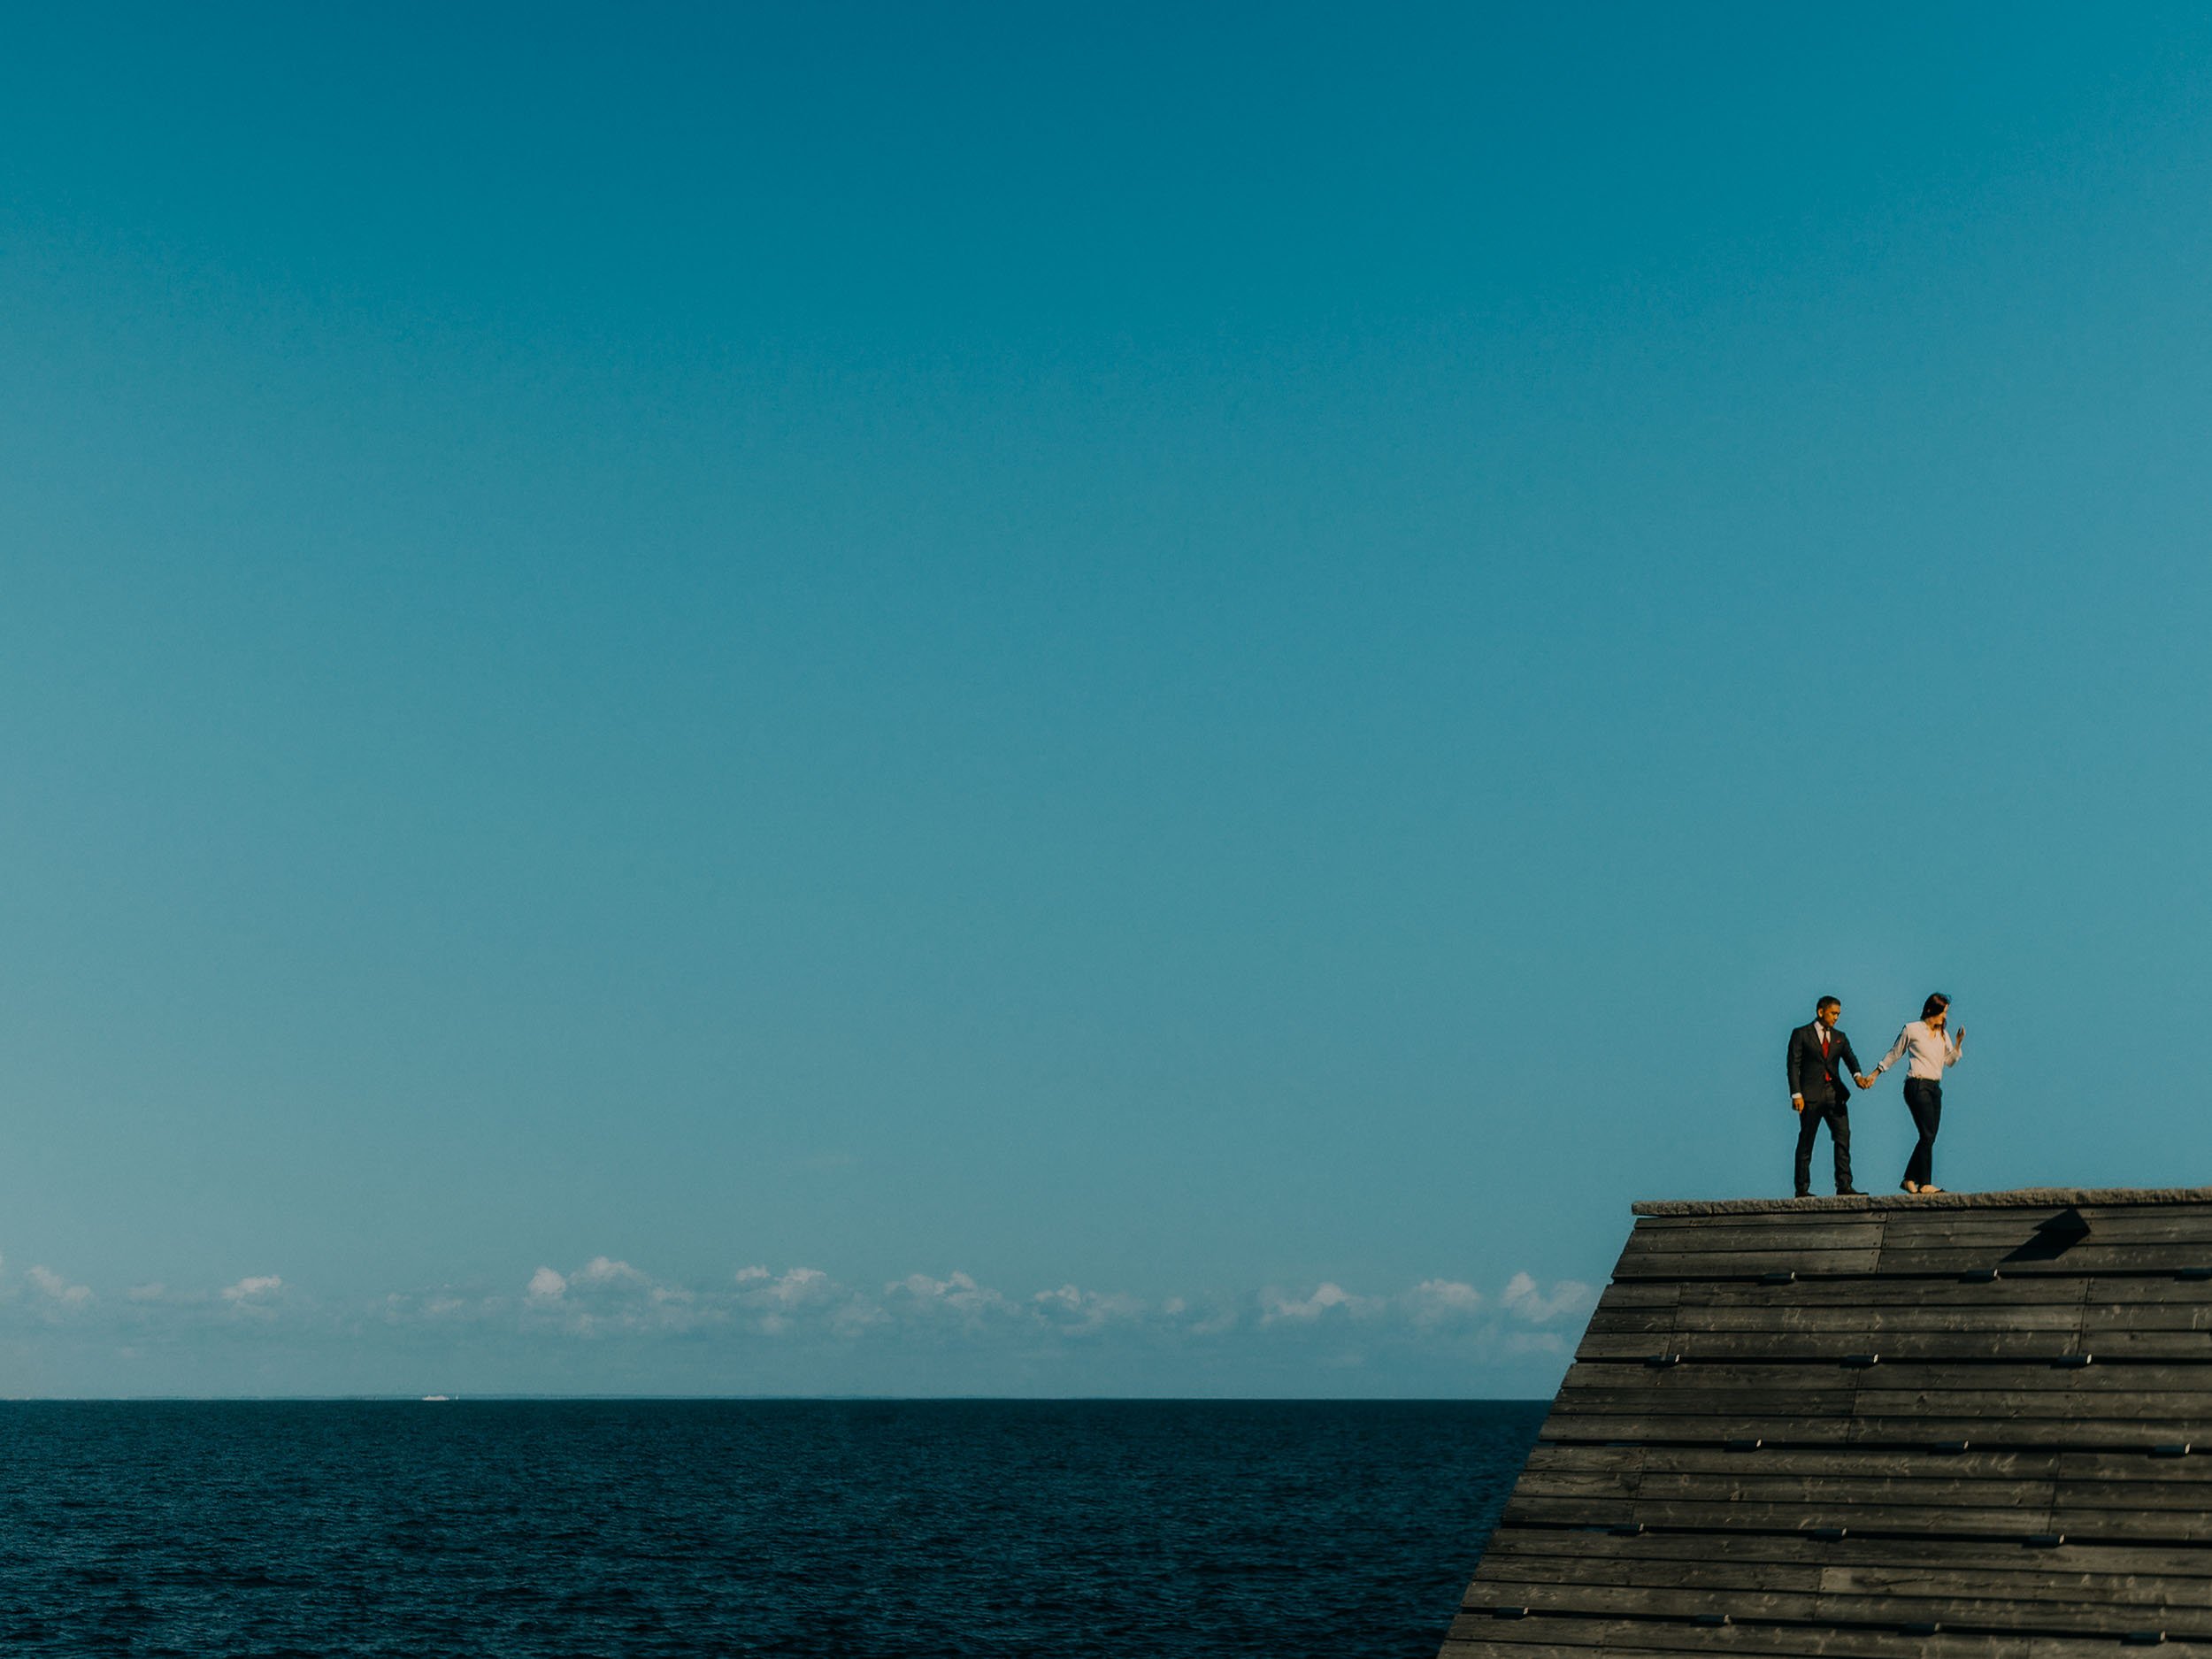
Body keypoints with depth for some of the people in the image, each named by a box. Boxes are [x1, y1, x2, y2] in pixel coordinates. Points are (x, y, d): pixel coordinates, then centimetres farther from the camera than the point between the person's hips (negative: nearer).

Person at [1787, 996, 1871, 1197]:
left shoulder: (1839, 1037, 17)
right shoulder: (1801, 1035, 2)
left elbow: (1850, 1058, 1)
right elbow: (1794, 1065, -3)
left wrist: (1858, 1075, -22)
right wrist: (1796, 1094, -13)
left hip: (1835, 1094, 4)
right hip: (1811, 1096, -4)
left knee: (1843, 1138, -6)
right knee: (1806, 1143, 0)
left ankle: (1844, 1185, -6)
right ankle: (1802, 1188, 4)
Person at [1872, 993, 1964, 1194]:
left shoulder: (1943, 1034, 16)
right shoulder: (1912, 1030, 0)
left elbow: (1950, 1061, 11)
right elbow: (1894, 1054, 8)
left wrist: (1958, 1043, -4)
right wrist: (1874, 1075, 8)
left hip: (1934, 1087, 7)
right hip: (1917, 1085, -7)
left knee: (1928, 1137, 3)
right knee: (1927, 1135, -14)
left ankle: (1909, 1180, 13)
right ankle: (1924, 1183, -12)